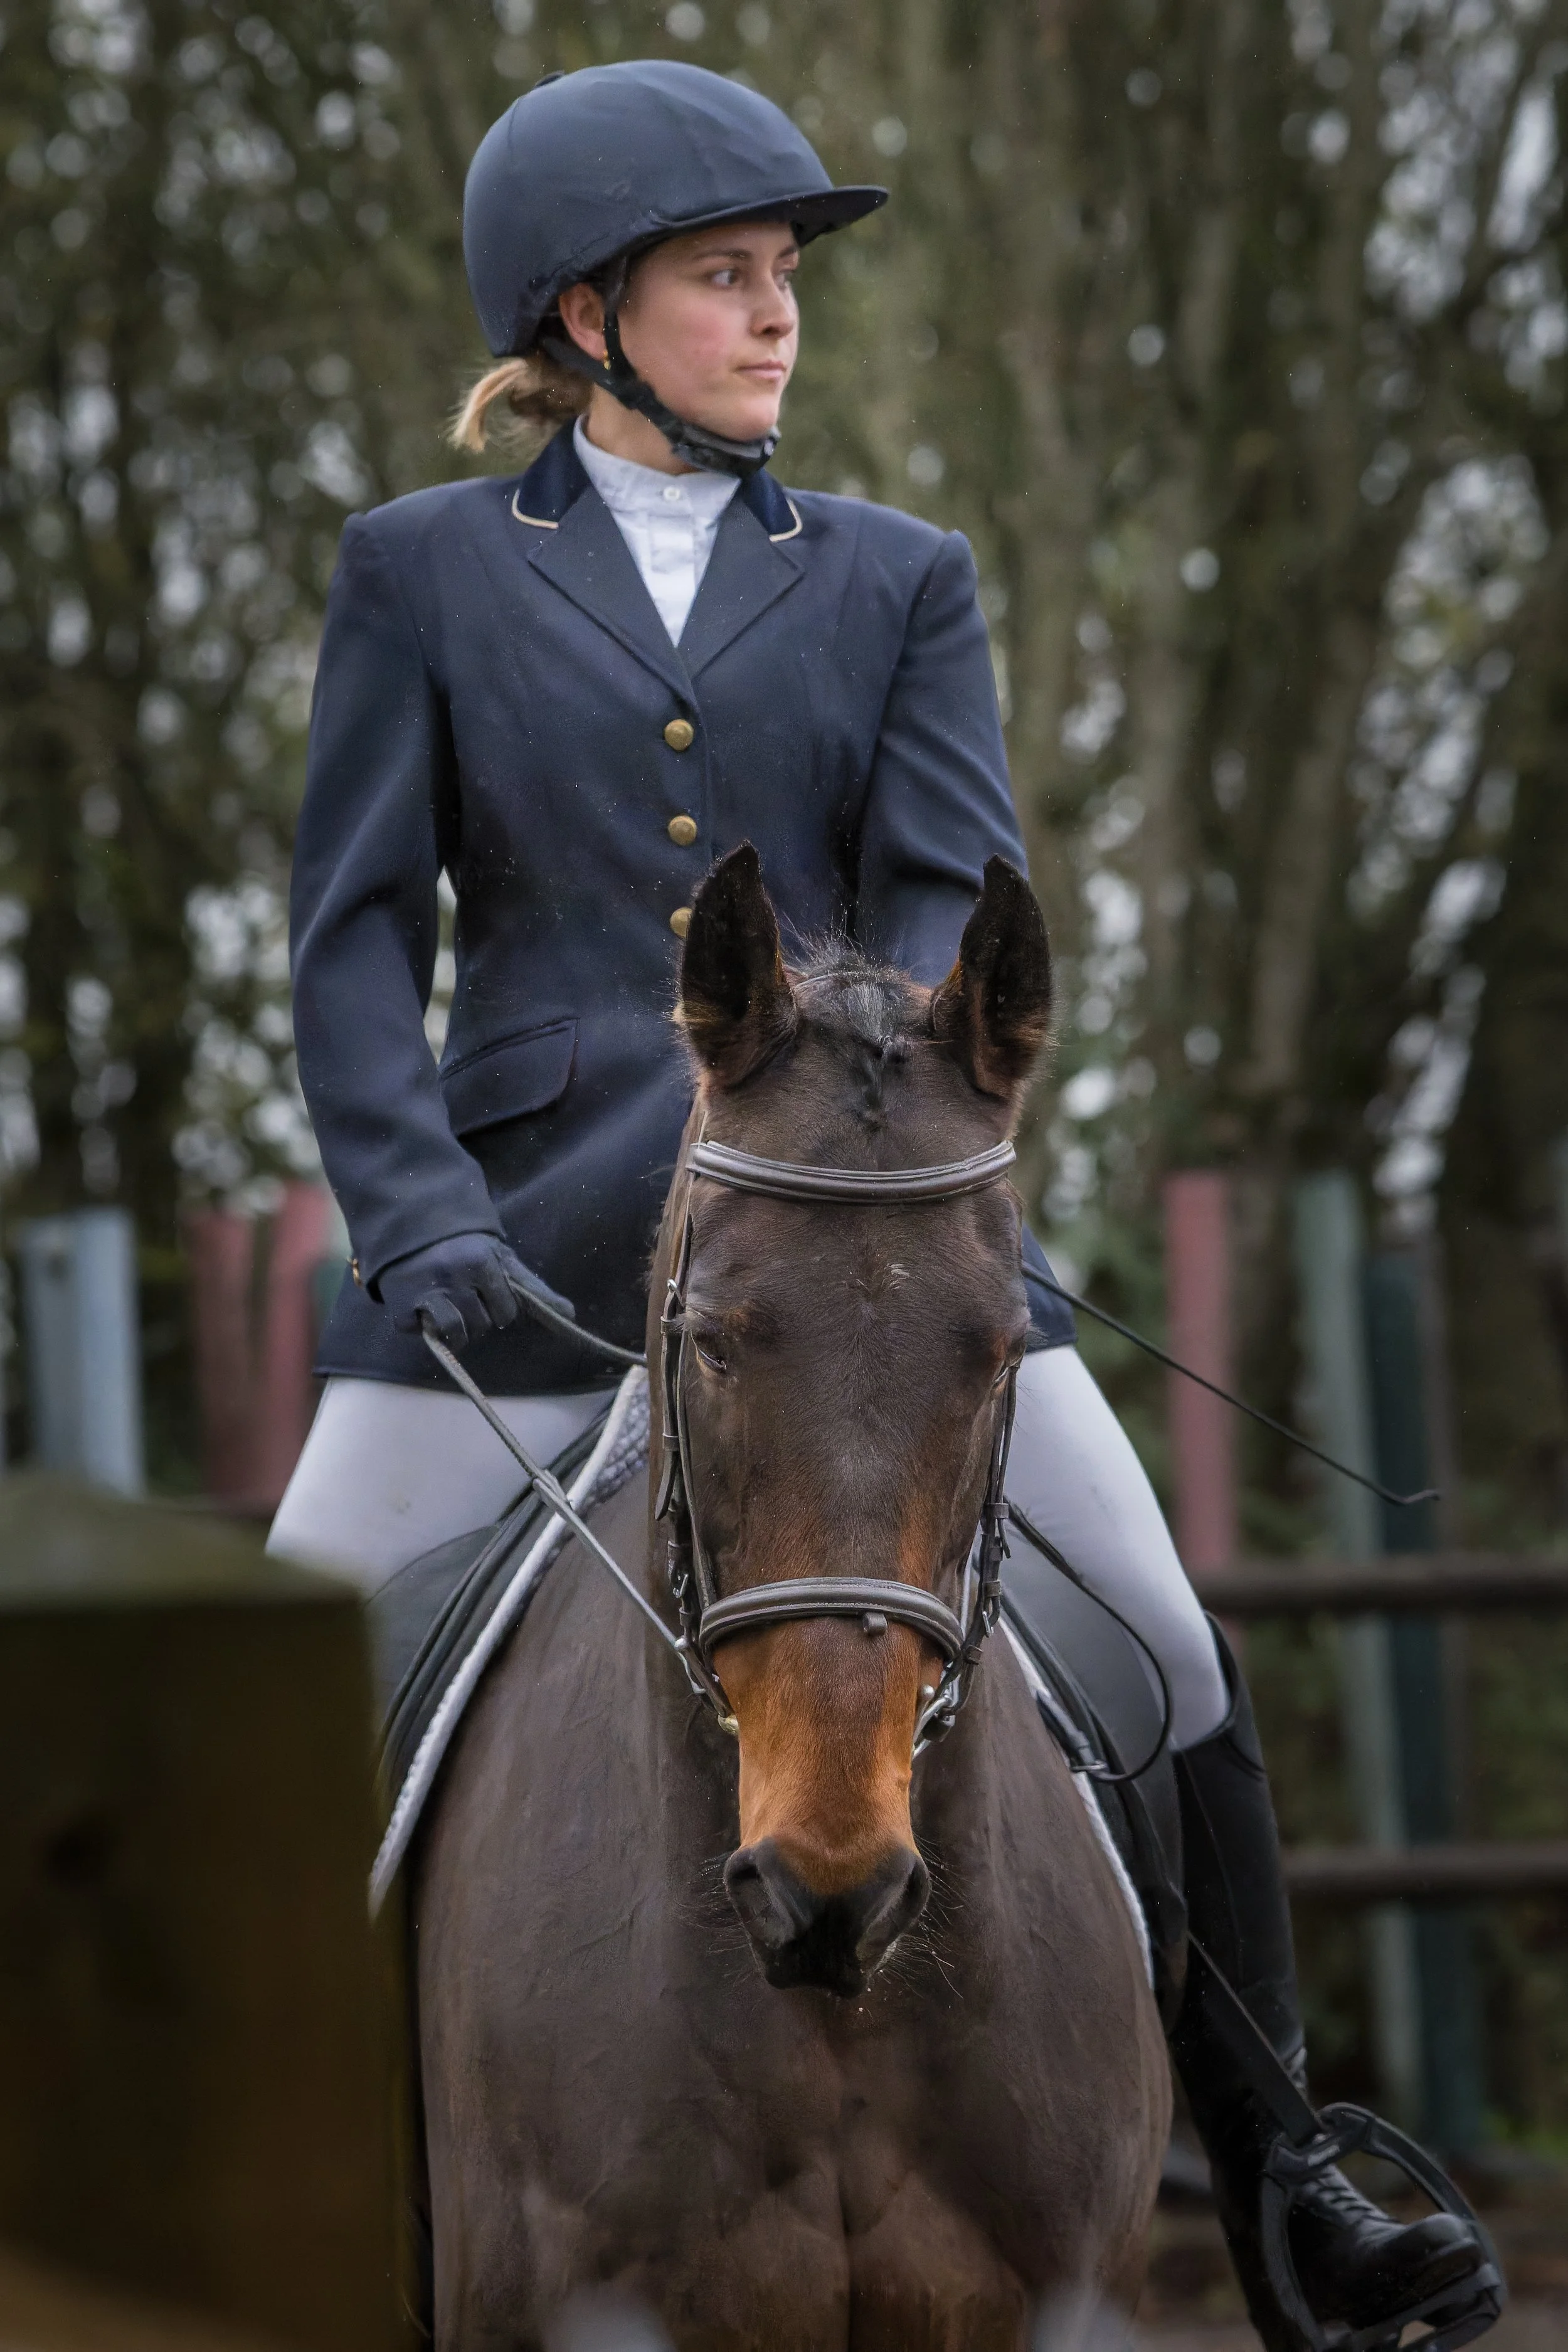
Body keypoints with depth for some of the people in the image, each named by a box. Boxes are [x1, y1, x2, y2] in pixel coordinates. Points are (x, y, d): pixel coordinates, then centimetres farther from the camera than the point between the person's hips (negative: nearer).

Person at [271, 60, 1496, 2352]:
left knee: (1171, 1666, -5)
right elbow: (356, 941, 1)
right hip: (529, 1231, -1)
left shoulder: (897, 582, 12)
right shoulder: (424, 572, 7)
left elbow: (952, 906, -1)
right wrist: (419, 1220, -15)